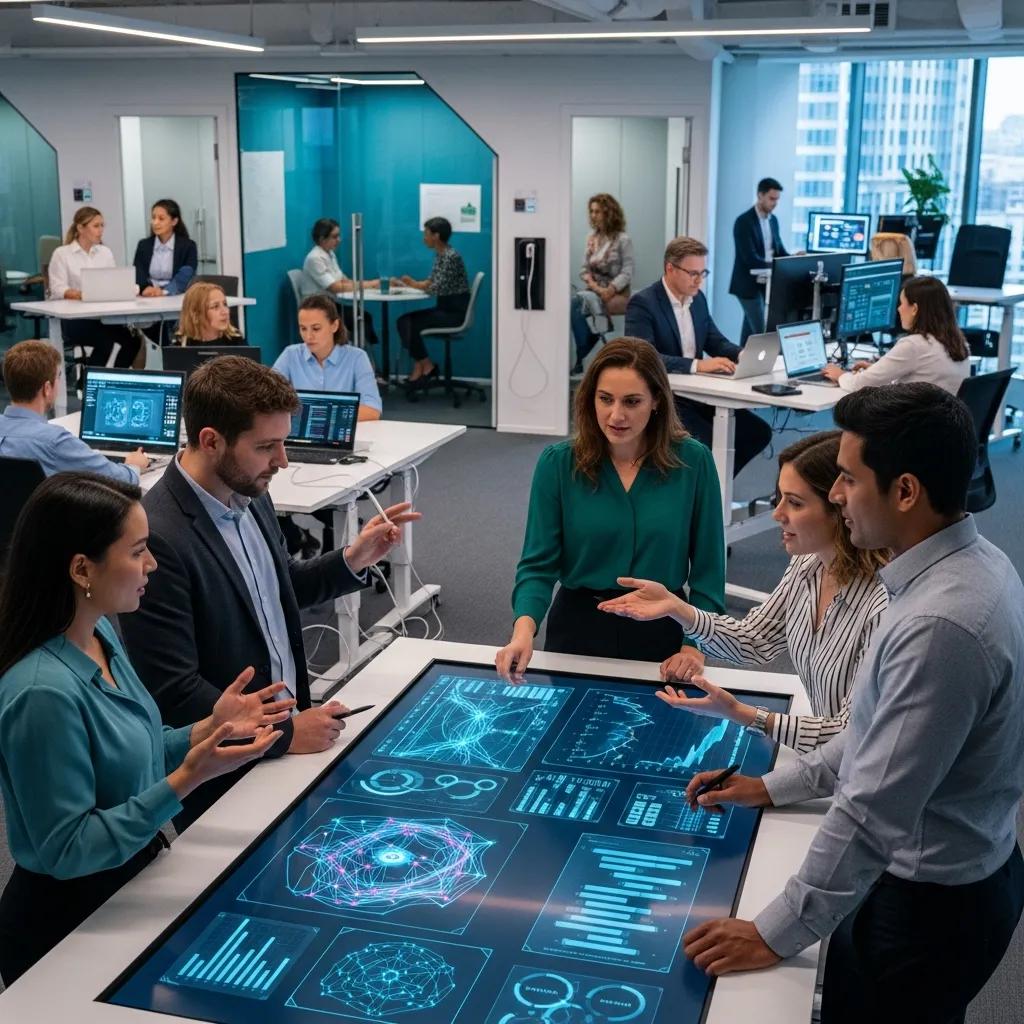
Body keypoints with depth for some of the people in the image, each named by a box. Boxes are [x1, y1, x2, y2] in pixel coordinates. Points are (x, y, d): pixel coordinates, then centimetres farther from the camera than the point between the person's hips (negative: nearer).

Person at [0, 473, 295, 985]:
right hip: (68, 924, -8)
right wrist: (185, 781, -30)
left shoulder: (99, 632, -3)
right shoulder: (44, 692, -30)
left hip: (127, 889, 9)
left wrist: (209, 729, -5)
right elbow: (67, 850, -24)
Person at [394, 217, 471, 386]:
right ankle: (420, 366, -5)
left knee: (410, 323, -15)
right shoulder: (439, 254, 11)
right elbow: (431, 282, 13)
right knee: (404, 320, -5)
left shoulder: (451, 257, -19)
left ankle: (425, 365, 2)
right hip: (445, 309, 9)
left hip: (456, 311, -9)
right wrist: (411, 283, -3)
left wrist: (414, 284, -10)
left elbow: (439, 288, -23)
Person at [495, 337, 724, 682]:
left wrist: (695, 644, -9)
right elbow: (539, 563, -8)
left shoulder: (693, 461, -7)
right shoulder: (558, 462, -7)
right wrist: (524, 630, -24)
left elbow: (707, 565, 0)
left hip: (661, 632, 0)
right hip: (578, 629, 0)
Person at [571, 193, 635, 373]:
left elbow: (627, 273, -9)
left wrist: (608, 291, -20)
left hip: (617, 294, -5)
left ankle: (581, 358, -21)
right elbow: (584, 269, 11)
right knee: (575, 303, -30)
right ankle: (583, 357, -24)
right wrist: (593, 286, -9)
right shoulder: (591, 237, 12)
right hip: (594, 291, 5)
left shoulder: (623, 239, -4)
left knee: (577, 302, -31)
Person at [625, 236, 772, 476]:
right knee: (710, 442, -28)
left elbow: (717, 342, 16)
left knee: (758, 431, -3)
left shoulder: (698, 299, 9)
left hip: (698, 394, 8)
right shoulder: (643, 303, -15)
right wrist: (698, 364, -34)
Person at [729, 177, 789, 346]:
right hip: (749, 284, -7)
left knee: (751, 329, 11)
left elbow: (778, 250, 14)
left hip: (766, 283, 7)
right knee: (760, 331, -9)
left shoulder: (773, 220, 10)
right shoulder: (744, 221, -14)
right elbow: (750, 258, -22)